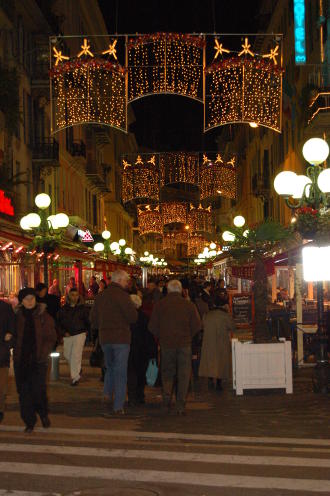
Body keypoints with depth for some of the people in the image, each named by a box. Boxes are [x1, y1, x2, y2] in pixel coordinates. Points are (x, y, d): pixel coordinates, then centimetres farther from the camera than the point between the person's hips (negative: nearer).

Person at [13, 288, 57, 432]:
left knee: (38, 389, -7)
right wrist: (16, 352, 0)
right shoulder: (17, 316, 6)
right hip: (21, 360, 2)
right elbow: (14, 337, 13)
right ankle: (29, 422, 14)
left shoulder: (44, 316, 0)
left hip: (38, 360, -2)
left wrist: (43, 353, -10)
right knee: (24, 391, 2)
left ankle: (43, 414, 22)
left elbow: (51, 338, 1)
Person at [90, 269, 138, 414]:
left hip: (105, 338, 6)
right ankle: (118, 406, 1)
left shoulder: (100, 296, 10)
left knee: (110, 367, 24)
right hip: (121, 338, -5)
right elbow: (133, 316, -16)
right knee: (120, 371, 1)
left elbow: (93, 319, 13)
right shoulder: (121, 294, -12)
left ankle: (107, 394, 13)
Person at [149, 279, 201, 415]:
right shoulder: (189, 305, -3)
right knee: (183, 375, 6)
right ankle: (180, 405, 3)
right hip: (184, 344, -1)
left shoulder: (159, 305, -1)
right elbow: (197, 325, -3)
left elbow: (152, 327, -1)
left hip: (166, 343, 1)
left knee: (167, 373, 17)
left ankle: (166, 397, 1)